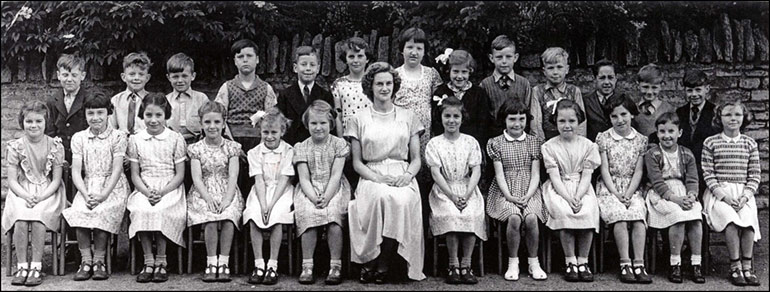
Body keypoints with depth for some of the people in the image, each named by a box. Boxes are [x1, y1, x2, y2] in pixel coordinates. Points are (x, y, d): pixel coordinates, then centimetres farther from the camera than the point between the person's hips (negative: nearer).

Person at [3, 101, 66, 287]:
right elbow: (12, 180, 0)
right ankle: (21, 266, -19)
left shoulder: (55, 146, 0)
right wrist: (26, 196, -19)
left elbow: (56, 180, -1)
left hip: (48, 193, -1)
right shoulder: (15, 147, 2)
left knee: (38, 215, -31)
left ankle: (36, 266, -23)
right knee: (21, 217, -29)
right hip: (21, 193, 1)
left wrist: (40, 197, -17)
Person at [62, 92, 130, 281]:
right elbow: (76, 171, 2)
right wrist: (86, 194, -15)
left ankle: (99, 260, -17)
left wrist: (103, 195, -20)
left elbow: (117, 169, -7)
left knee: (103, 212, -31)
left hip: (113, 187, -2)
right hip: (87, 186, 3)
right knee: (78, 211, -27)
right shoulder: (79, 138, 10)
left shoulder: (118, 137, 2)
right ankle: (86, 260, -19)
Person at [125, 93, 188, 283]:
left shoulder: (176, 139, 2)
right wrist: (147, 192, -12)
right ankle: (148, 262, -17)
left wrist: (162, 192, -14)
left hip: (170, 190, -2)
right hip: (144, 190, 2)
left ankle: (161, 261, -14)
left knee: (160, 212, -31)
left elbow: (180, 174, 0)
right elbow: (135, 174, 7)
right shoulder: (135, 140, 9)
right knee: (140, 211, -29)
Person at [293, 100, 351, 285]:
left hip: (334, 189, -1)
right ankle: (307, 266, -21)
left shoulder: (339, 144, 3)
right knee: (308, 213, -29)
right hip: (309, 191, 1)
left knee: (334, 213, -30)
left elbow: (335, 175, -6)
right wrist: (314, 198, -19)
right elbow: (304, 179, -1)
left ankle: (336, 266, -22)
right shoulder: (301, 147, 7)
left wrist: (326, 197, -20)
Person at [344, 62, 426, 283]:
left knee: (401, 200, -34)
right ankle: (370, 262, -23)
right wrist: (378, 178, -10)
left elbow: (416, 158, 13)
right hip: (371, 177, -1)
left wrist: (408, 175, -10)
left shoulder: (408, 117, 15)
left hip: (402, 178, 1)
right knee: (382, 197, -36)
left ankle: (382, 265, -22)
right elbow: (357, 162, 8)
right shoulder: (359, 119, 12)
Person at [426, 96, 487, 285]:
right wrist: (452, 196, -17)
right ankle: (453, 265, -18)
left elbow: (476, 171, 0)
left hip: (468, 189, 1)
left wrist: (466, 195, -15)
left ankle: (466, 265, -16)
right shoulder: (434, 144, 5)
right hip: (443, 191, -1)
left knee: (472, 215, -28)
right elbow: (436, 173, -4)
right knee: (451, 215, -30)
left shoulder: (470, 142, 9)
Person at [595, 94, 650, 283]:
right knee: (619, 216, -29)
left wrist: (628, 194, -10)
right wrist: (616, 194, -11)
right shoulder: (603, 138, 4)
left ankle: (639, 264, -25)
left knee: (639, 215, -27)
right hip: (608, 188, -1)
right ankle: (625, 264, -24)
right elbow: (604, 170, -1)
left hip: (632, 189, 2)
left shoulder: (641, 140, 9)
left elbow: (638, 172, 4)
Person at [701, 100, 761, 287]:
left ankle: (746, 266, -19)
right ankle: (735, 266, -20)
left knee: (748, 218, -28)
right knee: (730, 217, -30)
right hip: (719, 191, -2)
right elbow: (708, 174, 0)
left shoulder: (750, 144, 12)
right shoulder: (711, 143, 5)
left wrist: (745, 196, -9)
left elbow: (754, 175, 8)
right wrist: (723, 194, -13)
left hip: (743, 192, 2)